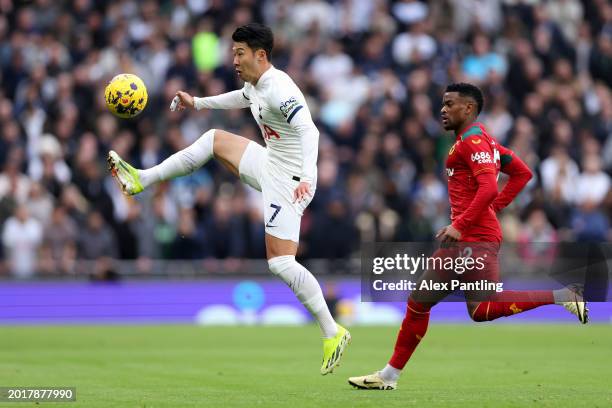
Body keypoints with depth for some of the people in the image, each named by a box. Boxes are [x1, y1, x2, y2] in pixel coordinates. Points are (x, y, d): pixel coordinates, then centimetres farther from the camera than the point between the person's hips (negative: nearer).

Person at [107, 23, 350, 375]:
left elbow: (308, 130, -38)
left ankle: (333, 333, -9)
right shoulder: (255, 85, 6)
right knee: (215, 139, 20)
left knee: (281, 263, -15)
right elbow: (242, 98, 32)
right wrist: (197, 103, 38)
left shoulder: (279, 91, -25)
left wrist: (307, 177, -51)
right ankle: (143, 180, 28)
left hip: (288, 181, -10)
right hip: (270, 164, 10)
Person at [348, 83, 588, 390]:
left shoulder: (473, 139, -9)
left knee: (483, 309, -18)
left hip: (475, 239, -10)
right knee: (418, 302, 8)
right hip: (462, 240, 10)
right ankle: (389, 375, 14)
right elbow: (522, 173, 25)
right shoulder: (478, 140, 21)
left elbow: (488, 188, -22)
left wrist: (460, 225, -23)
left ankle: (562, 296, -14)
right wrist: (495, 208, 19)